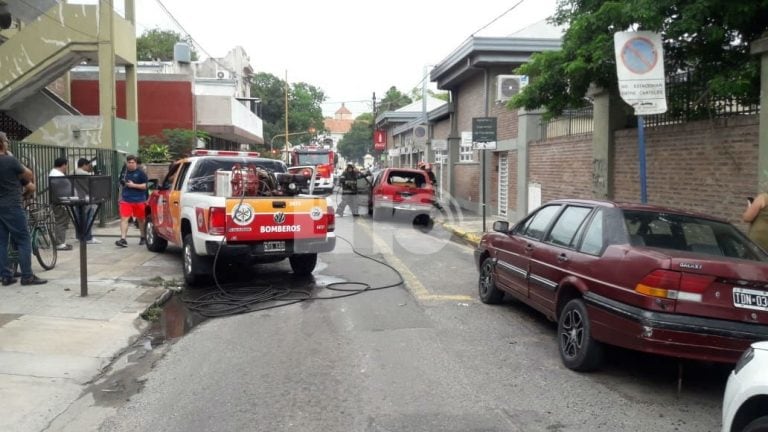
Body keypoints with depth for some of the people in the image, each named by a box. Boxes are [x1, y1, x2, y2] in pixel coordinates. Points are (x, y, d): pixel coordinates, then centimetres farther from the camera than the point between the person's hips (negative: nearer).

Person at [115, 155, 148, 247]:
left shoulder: (140, 173, -2)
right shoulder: (124, 173, 12)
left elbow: (145, 186, -7)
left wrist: (133, 185, -16)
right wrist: (121, 197, 20)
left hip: (139, 200, -3)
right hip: (126, 200, 3)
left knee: (141, 219, 10)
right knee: (124, 219, -10)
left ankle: (143, 238, 27)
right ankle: (123, 239, -14)